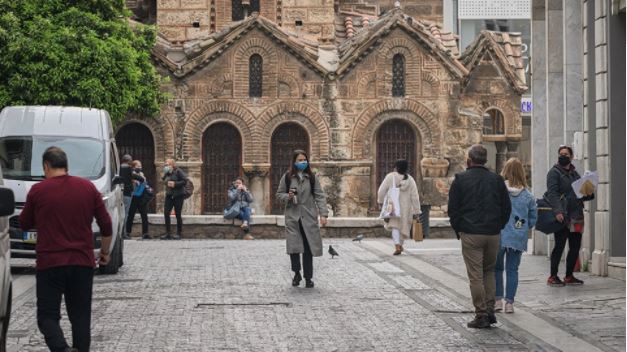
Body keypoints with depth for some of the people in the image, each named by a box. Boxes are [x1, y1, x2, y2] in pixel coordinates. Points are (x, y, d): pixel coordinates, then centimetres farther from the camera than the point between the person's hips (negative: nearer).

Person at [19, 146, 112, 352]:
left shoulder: (38, 191, -4)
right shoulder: (88, 188, 3)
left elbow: (24, 225, 10)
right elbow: (106, 225, 6)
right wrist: (105, 252, 20)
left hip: (49, 263, -3)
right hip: (83, 262, 3)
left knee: (47, 315, 2)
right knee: (80, 316, 12)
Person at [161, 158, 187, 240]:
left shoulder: (178, 171, -5)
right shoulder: (166, 173, 14)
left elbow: (185, 180, -11)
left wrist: (175, 184, -18)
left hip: (178, 195, -6)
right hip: (169, 195, 6)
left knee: (178, 215, -2)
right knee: (166, 213, -4)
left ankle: (179, 233, 7)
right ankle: (168, 233, 3)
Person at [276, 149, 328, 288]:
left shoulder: (312, 178, 4)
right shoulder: (287, 177, 3)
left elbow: (320, 196, 1)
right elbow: (279, 194, 10)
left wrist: (323, 214, -10)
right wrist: (287, 197, -12)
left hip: (309, 217, 1)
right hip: (292, 217, -1)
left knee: (308, 248, 2)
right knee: (293, 246, -9)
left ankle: (308, 277, 12)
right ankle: (297, 273, 10)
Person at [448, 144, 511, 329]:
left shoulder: (460, 180, -2)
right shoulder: (497, 180, 6)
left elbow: (453, 209, -1)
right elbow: (507, 208, 9)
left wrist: (458, 230, 10)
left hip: (470, 234, -3)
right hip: (493, 234, 3)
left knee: (475, 275, -1)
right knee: (489, 271, 17)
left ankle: (481, 315, -2)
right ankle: (490, 310, 11)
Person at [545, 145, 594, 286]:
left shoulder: (574, 173, 21)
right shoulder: (554, 172, -2)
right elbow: (552, 193, -15)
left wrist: (588, 195, 3)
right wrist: (557, 211, -27)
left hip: (576, 216, 7)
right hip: (562, 216, -7)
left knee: (575, 247, 7)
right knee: (559, 246, -5)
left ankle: (569, 276, 16)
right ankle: (553, 277, 1)